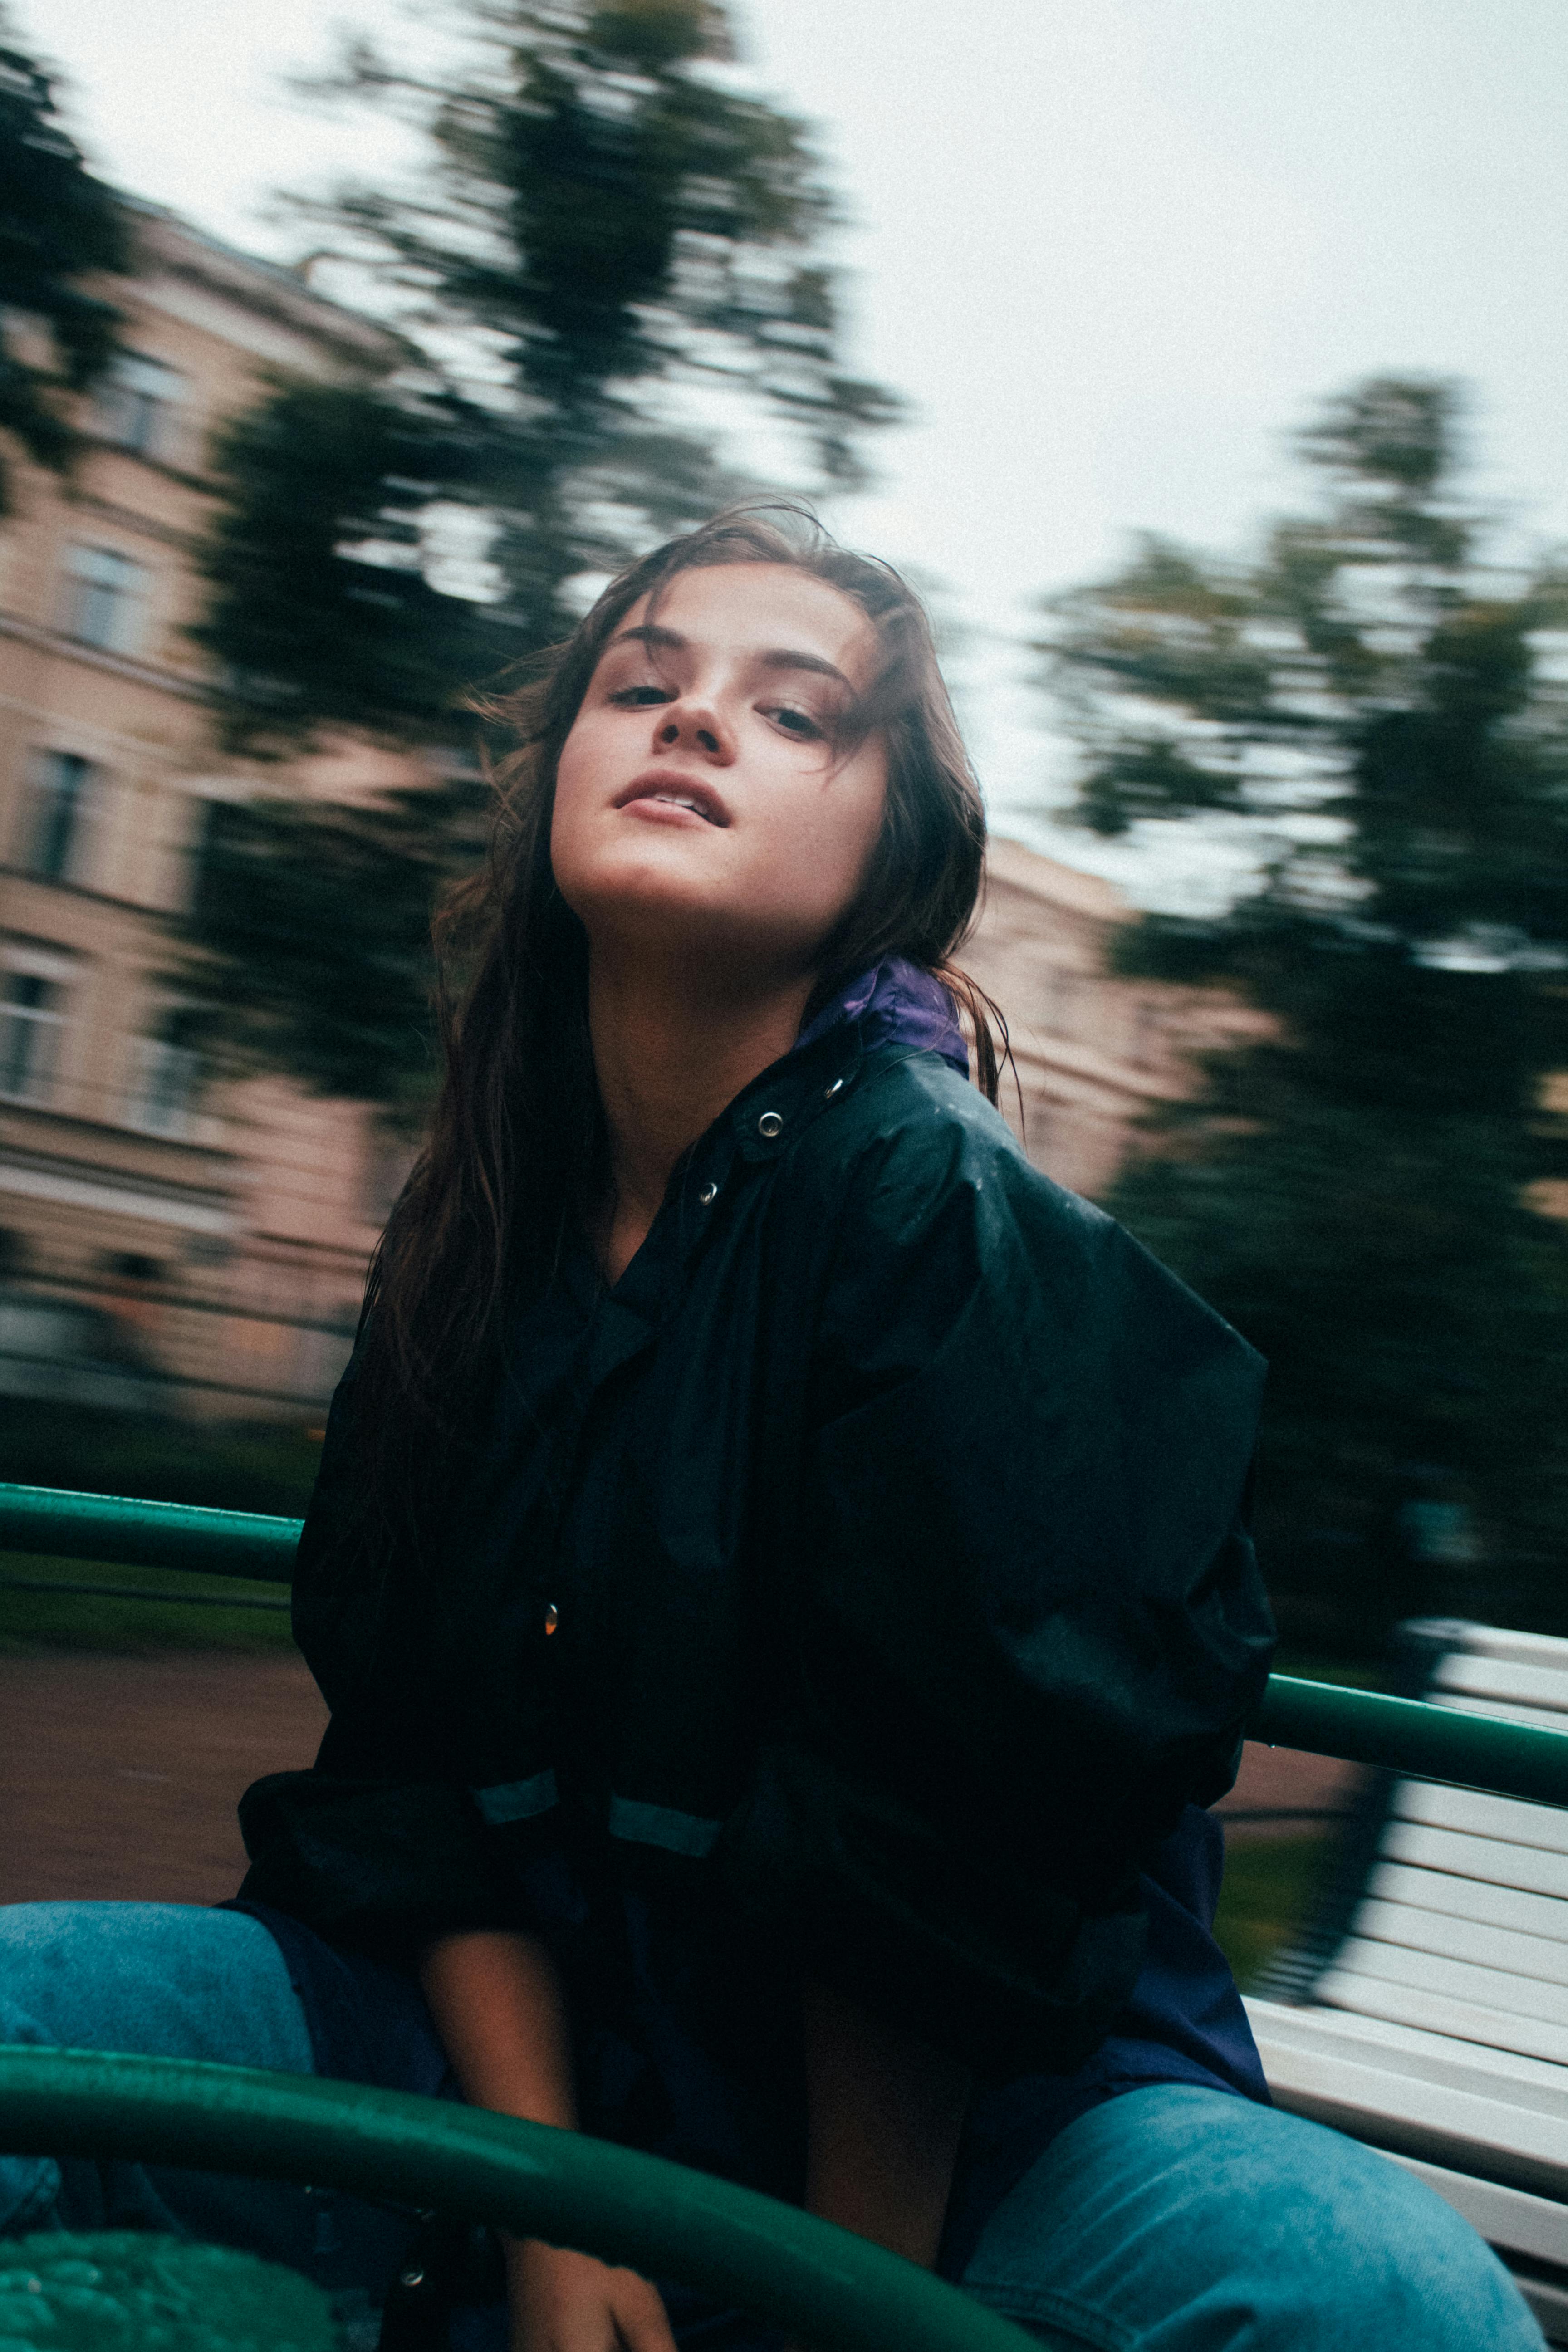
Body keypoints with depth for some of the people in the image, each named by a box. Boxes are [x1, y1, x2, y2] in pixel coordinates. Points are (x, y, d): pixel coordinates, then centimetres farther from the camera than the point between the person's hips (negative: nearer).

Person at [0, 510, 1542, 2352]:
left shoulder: (952, 1218, -17)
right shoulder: (481, 1231, 2)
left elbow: (943, 1842, -19)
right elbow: (406, 1771, 0)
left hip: (963, 2121, -3)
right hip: (530, 2051, 4)